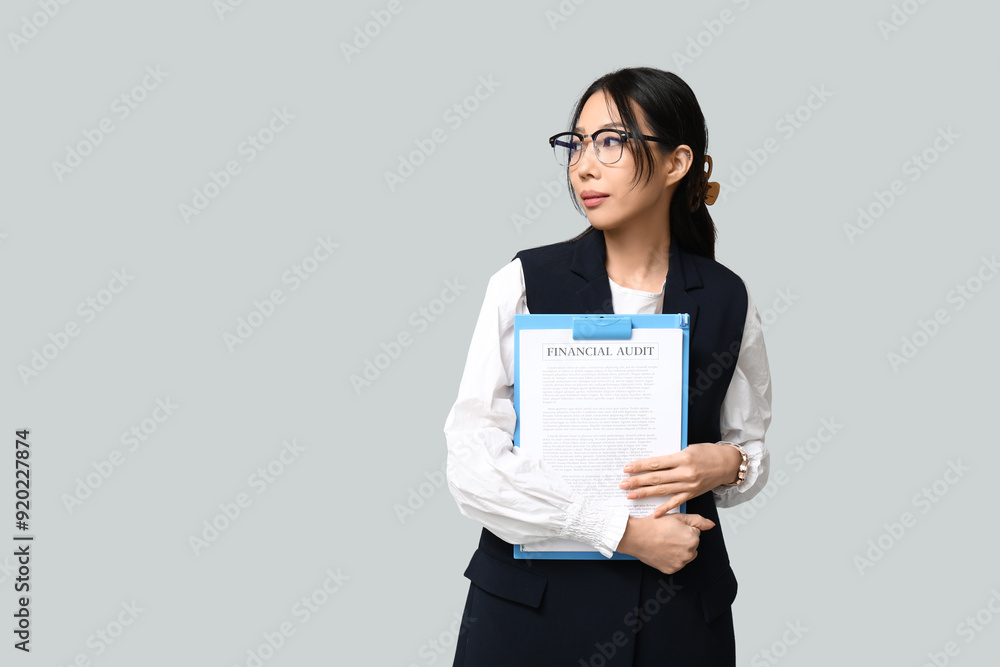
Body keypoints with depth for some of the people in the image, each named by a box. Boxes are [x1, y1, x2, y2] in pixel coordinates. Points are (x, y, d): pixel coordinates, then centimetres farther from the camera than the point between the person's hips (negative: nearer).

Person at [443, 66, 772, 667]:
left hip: (678, 610, 2)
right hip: (532, 605, -1)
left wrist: (727, 464, -11)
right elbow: (474, 461, -12)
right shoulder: (525, 282, -5)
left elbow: (750, 443, 13)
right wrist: (620, 529, -17)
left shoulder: (727, 300, 1)